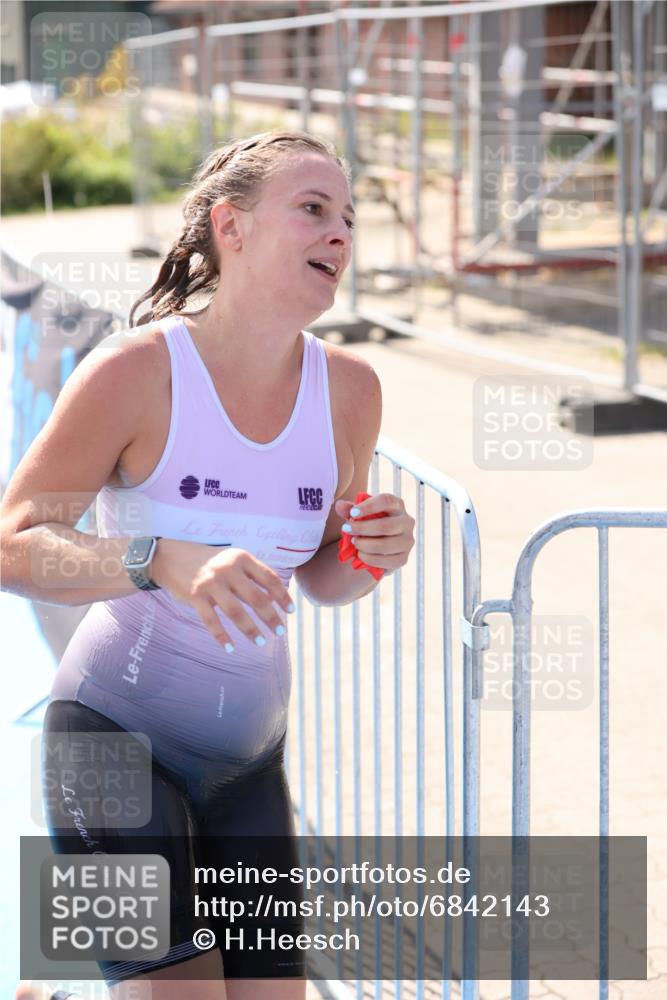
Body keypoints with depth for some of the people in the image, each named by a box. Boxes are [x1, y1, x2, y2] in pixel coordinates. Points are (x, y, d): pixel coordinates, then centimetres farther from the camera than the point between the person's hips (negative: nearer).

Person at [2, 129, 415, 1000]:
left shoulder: (349, 389, 0)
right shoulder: (138, 370, -15)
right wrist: (163, 562, -31)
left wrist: (374, 554, -9)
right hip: (116, 731, -5)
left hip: (247, 756, 6)